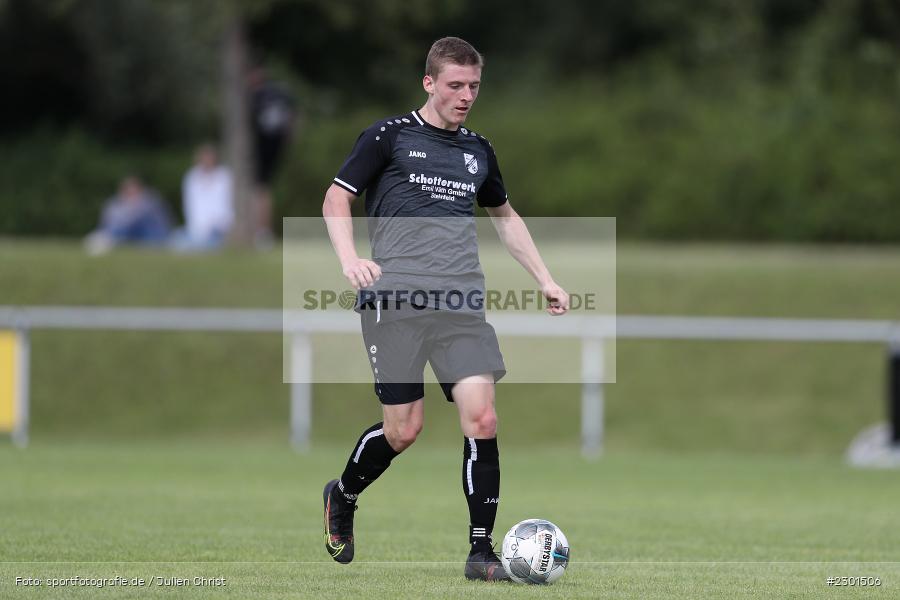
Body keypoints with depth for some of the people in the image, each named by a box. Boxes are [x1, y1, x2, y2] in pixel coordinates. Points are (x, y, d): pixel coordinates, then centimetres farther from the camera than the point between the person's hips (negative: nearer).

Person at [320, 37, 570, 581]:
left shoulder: (478, 150, 18)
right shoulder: (391, 136, 4)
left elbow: (505, 216, 33)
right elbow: (337, 198, 5)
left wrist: (545, 279, 26)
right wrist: (350, 259, -12)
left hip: (462, 304, 4)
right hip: (395, 296, -4)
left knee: (482, 416, -12)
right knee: (404, 429, -6)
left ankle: (481, 551, -6)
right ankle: (342, 497, 25)